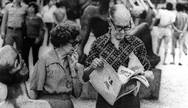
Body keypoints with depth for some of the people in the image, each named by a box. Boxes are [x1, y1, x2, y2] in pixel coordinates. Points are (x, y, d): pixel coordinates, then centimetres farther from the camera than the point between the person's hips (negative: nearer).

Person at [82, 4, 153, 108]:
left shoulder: (137, 43, -3)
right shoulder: (99, 44, -5)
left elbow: (145, 71, 7)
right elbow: (85, 77, 0)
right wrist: (92, 67, -20)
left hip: (130, 100, 1)